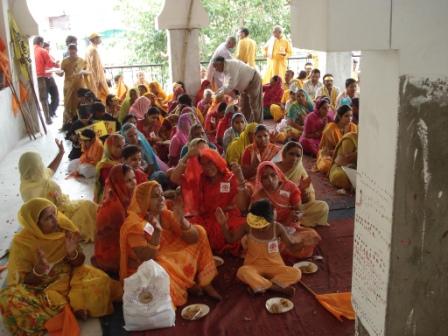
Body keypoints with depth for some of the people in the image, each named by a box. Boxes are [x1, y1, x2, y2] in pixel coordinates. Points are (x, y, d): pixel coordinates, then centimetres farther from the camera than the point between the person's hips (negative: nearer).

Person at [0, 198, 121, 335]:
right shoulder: (21, 243, -16)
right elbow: (25, 283, -12)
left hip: (69, 276, 1)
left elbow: (78, 264, -3)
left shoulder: (65, 227, -10)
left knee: (100, 281, -23)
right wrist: (38, 270, -34)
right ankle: (72, 309, -18)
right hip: (41, 287, -1)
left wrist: (72, 252, -26)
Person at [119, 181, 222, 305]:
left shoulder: (166, 215, -6)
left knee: (199, 231, 0)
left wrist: (181, 220, -29)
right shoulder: (134, 224, -21)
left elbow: (194, 239, -11)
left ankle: (204, 283, 4)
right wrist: (157, 231, -38)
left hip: (170, 261, 7)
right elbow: (147, 259, -28)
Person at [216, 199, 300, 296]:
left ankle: (259, 285, -26)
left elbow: (291, 245, -1)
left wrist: (302, 242, -22)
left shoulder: (277, 228, -11)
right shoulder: (248, 226, -10)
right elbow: (231, 239, 1)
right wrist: (224, 224, -15)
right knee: (242, 272, -37)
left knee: (296, 273, -27)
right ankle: (280, 288, -31)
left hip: (274, 266, 1)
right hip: (254, 266, 0)